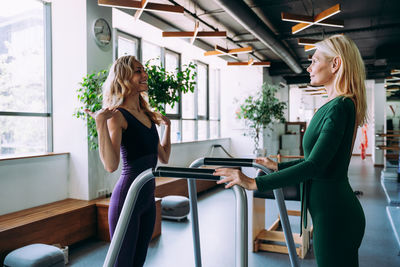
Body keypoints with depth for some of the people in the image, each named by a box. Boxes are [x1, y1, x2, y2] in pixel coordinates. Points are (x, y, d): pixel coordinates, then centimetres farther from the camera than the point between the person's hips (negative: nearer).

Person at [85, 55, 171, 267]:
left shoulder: (147, 115, 10)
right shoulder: (118, 115, -12)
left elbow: (164, 157, 15)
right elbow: (111, 165, -25)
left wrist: (167, 125, 21)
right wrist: (101, 123, -29)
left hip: (148, 197, 8)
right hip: (127, 196, -7)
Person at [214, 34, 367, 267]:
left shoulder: (339, 107, -19)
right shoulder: (335, 106, 11)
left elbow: (314, 166, -26)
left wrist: (255, 183, -25)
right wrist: (278, 166, 24)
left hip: (334, 213, -9)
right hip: (331, 211, 9)